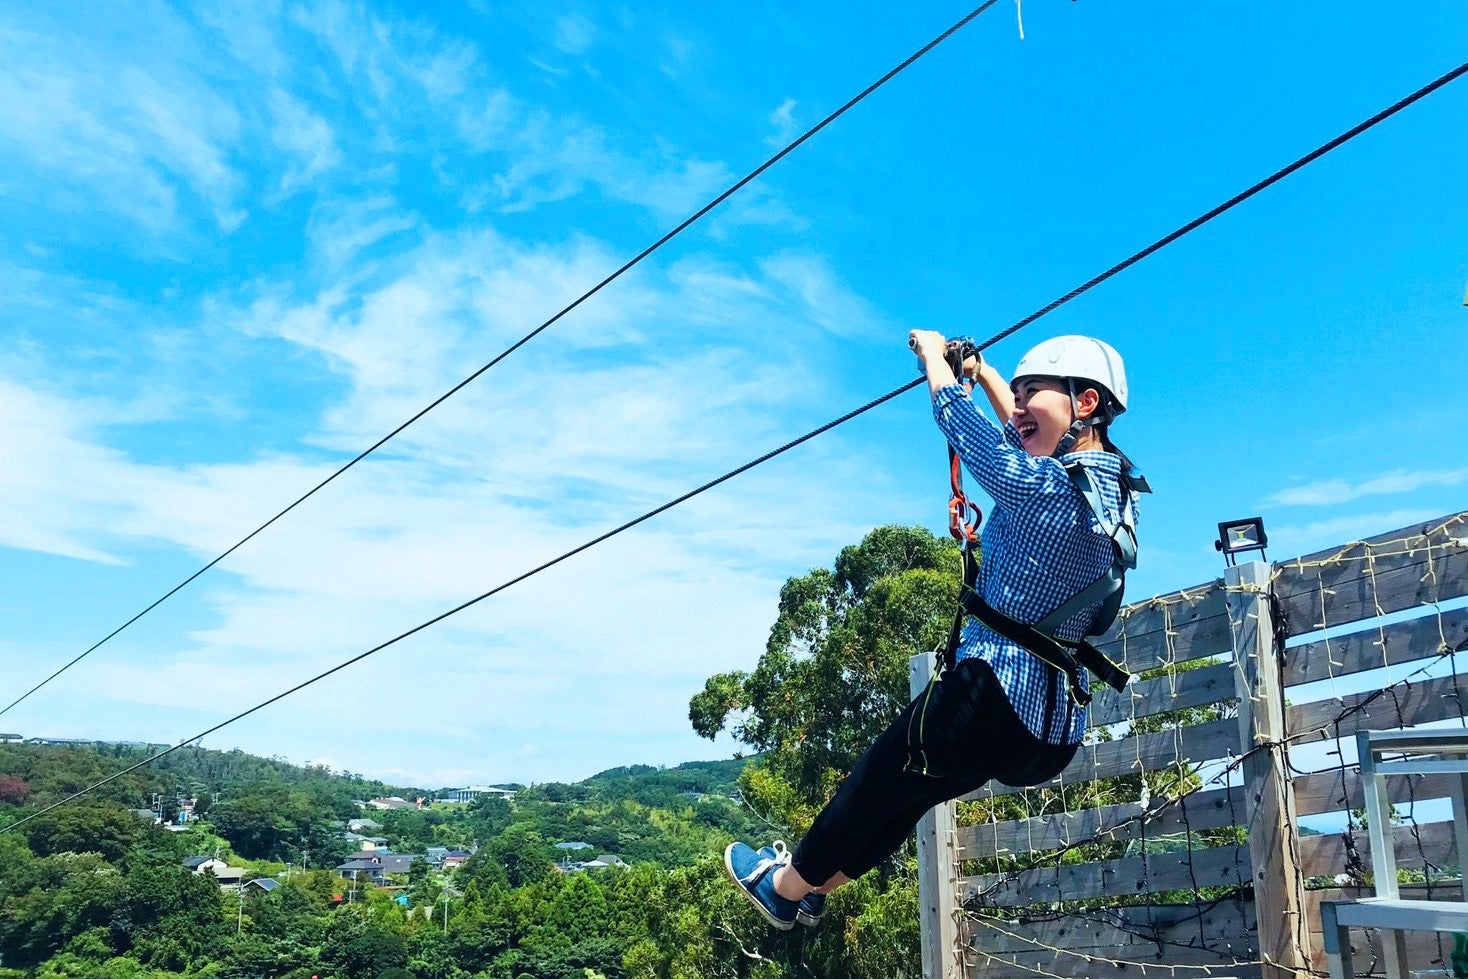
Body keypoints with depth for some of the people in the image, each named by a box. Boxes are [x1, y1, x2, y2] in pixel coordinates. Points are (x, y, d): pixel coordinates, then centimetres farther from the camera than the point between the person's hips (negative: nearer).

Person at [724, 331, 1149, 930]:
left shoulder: (1043, 487, -21)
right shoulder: (1115, 484, 4)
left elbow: (957, 419, -7)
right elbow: (1024, 435, 22)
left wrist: (933, 352, 11)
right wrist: (980, 369, 30)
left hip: (997, 695, -8)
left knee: (876, 782, 16)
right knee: (912, 791, 27)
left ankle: (786, 886, 39)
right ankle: (815, 887, 47)